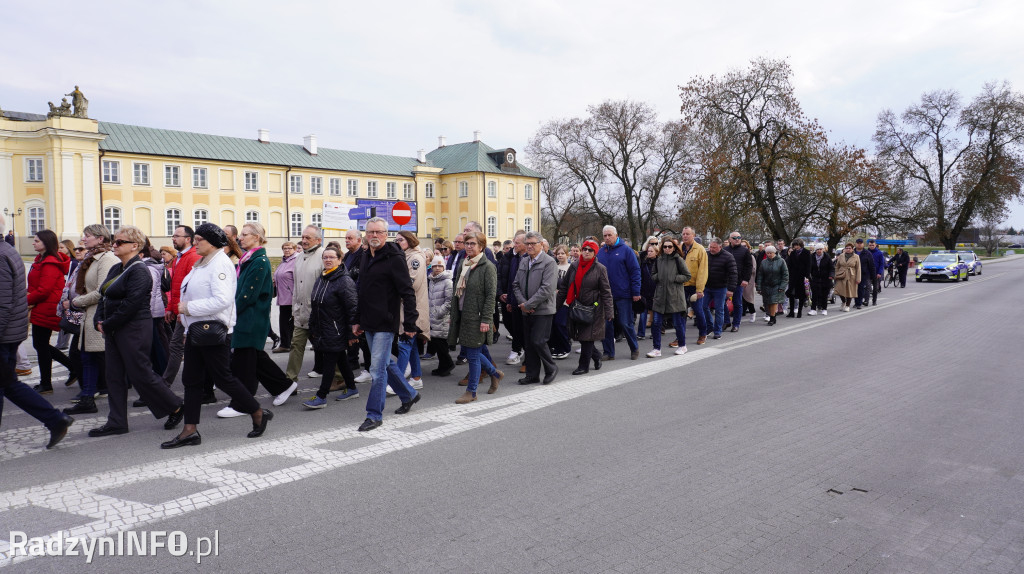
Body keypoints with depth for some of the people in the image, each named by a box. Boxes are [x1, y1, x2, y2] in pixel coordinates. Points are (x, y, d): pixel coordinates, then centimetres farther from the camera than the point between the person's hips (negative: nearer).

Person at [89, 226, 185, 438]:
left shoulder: (139, 271, -16)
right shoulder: (116, 269, 14)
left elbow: (130, 305, -22)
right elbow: (104, 296, 16)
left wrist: (107, 325, -15)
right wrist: (99, 321, 1)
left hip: (134, 330, -10)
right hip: (114, 331, 10)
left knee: (140, 374, -4)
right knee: (114, 377, 10)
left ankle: (175, 407, 12)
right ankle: (116, 422, 18)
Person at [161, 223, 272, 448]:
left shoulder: (221, 263, -15)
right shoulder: (202, 264, 16)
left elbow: (223, 300, -26)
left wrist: (189, 307, -19)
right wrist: (188, 329, 20)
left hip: (213, 330, -10)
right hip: (197, 329, 10)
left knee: (222, 377, -3)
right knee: (191, 379, 8)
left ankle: (259, 413, 14)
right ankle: (190, 431, 14)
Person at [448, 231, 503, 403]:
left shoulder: (487, 267, -9)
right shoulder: (465, 265, 14)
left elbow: (491, 295, -13)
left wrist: (486, 320, -19)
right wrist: (454, 316, 15)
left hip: (476, 317, -8)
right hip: (463, 316, 8)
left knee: (473, 354, -2)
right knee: (471, 353, 13)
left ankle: (471, 392, 10)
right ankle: (495, 374, 34)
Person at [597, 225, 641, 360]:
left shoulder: (625, 250, -3)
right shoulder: (601, 252, 10)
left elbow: (635, 271, -5)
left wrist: (636, 292, -10)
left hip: (623, 295, -4)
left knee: (625, 324, 1)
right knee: (606, 324, 5)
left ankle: (634, 349, 21)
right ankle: (609, 353, 14)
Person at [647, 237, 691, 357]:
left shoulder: (678, 260, -3)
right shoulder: (659, 260, 8)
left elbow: (687, 276, -2)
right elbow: (652, 275, 18)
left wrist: (674, 278, -11)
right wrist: (658, 277, -2)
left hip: (675, 297, -4)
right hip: (660, 296, 4)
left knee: (678, 322, 6)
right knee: (656, 323, -1)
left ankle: (682, 345, 25)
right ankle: (657, 349, 8)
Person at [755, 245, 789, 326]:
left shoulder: (781, 261, -3)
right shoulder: (763, 262, 5)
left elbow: (785, 275, -2)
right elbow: (760, 275, 6)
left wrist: (782, 286, -10)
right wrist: (759, 287, 0)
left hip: (777, 286, -3)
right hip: (766, 285, 3)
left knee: (774, 301, -12)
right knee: (768, 303, 3)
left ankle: (772, 318, -4)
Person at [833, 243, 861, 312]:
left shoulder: (856, 257, 1)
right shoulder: (841, 256, 7)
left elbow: (858, 269, -1)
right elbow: (837, 267, 12)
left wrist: (858, 279, -7)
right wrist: (836, 275, 6)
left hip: (851, 277, -1)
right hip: (841, 276, 1)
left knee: (850, 291, 3)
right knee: (840, 290, -7)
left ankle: (847, 305, 19)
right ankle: (843, 302, 21)